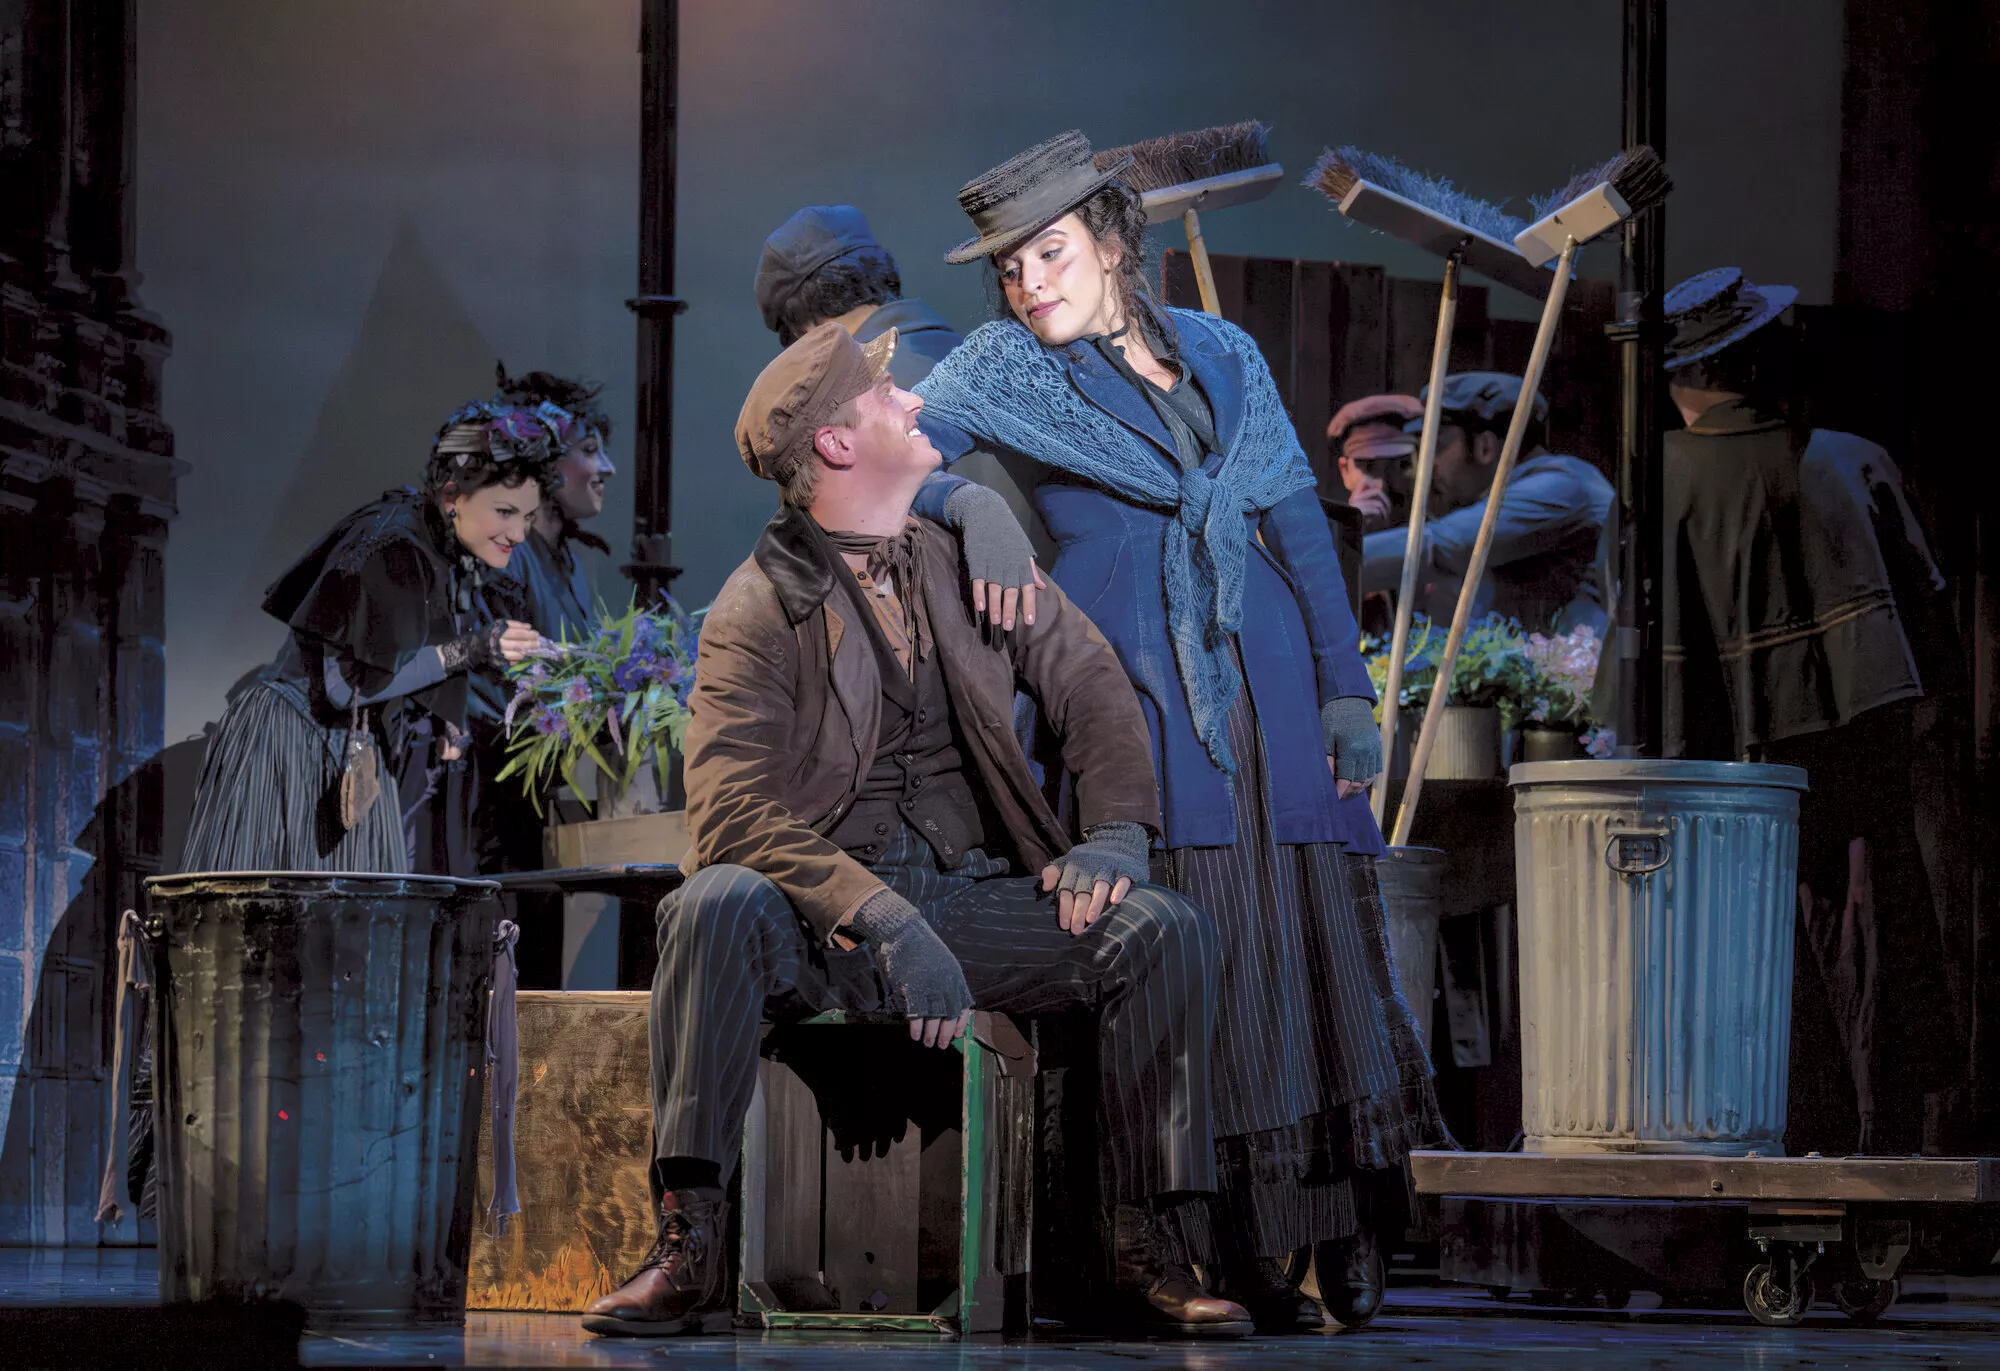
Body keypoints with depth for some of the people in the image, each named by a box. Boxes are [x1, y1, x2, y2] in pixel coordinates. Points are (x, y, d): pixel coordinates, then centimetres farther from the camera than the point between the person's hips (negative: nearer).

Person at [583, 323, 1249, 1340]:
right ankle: (688, 1248, -36)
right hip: (818, 914, -4)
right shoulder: (758, 609, -4)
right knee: (714, 904, -37)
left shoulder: (972, 563, 14)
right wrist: (885, 922, -29)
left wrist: (1115, 836, -6)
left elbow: (1091, 685, 15)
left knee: (1164, 930, -20)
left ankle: (1143, 1254, -16)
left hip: (971, 895, 4)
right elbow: (731, 814, -16)